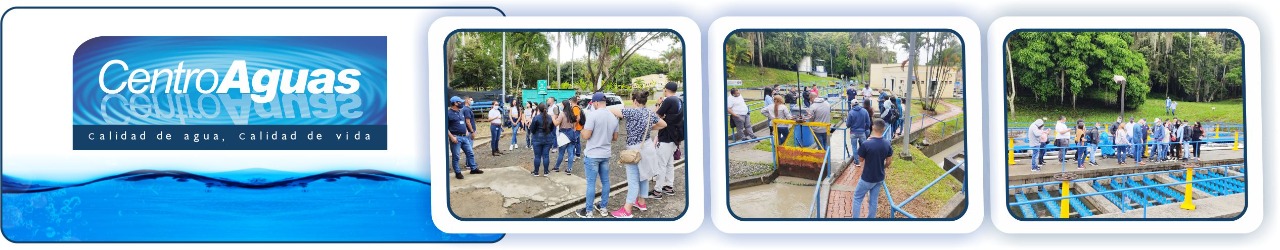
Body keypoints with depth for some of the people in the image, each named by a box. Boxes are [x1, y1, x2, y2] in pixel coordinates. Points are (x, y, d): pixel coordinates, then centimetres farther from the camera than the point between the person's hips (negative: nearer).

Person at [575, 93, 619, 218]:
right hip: (606, 154, 6)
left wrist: (582, 129, 2)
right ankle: (603, 207, 23)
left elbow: (586, 136, -18)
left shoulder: (593, 115, -17)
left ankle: (588, 211, 4)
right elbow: (615, 137, 12)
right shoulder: (613, 117, 3)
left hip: (592, 154, -6)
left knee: (591, 183, -1)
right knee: (605, 181, 15)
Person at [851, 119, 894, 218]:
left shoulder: (866, 144, -26)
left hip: (867, 178, -4)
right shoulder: (887, 144, -10)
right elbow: (889, 162, 0)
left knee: (857, 198, 13)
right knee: (874, 200, 18)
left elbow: (861, 159, -7)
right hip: (880, 178, 4)